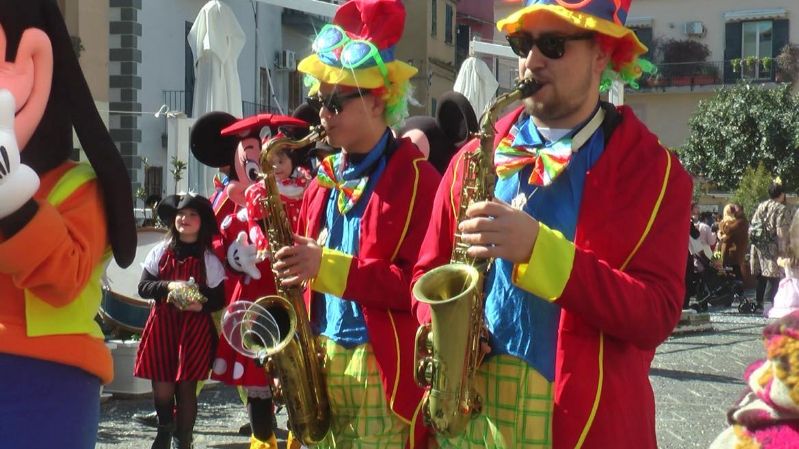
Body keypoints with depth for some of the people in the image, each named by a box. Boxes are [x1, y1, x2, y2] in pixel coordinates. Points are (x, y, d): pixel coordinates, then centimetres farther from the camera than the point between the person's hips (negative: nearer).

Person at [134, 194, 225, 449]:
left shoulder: (209, 259, 2)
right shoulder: (160, 252, 4)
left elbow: (219, 299, 4)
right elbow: (143, 287, 3)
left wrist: (201, 304, -16)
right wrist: (168, 286, -14)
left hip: (195, 330, -1)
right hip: (162, 325, 1)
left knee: (187, 387, -1)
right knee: (161, 387, -1)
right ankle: (165, 428, 30)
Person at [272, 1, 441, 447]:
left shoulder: (417, 178, -8)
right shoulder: (324, 182, 14)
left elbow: (421, 283, -16)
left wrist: (329, 266, -22)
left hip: (383, 370, -7)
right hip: (320, 361, 7)